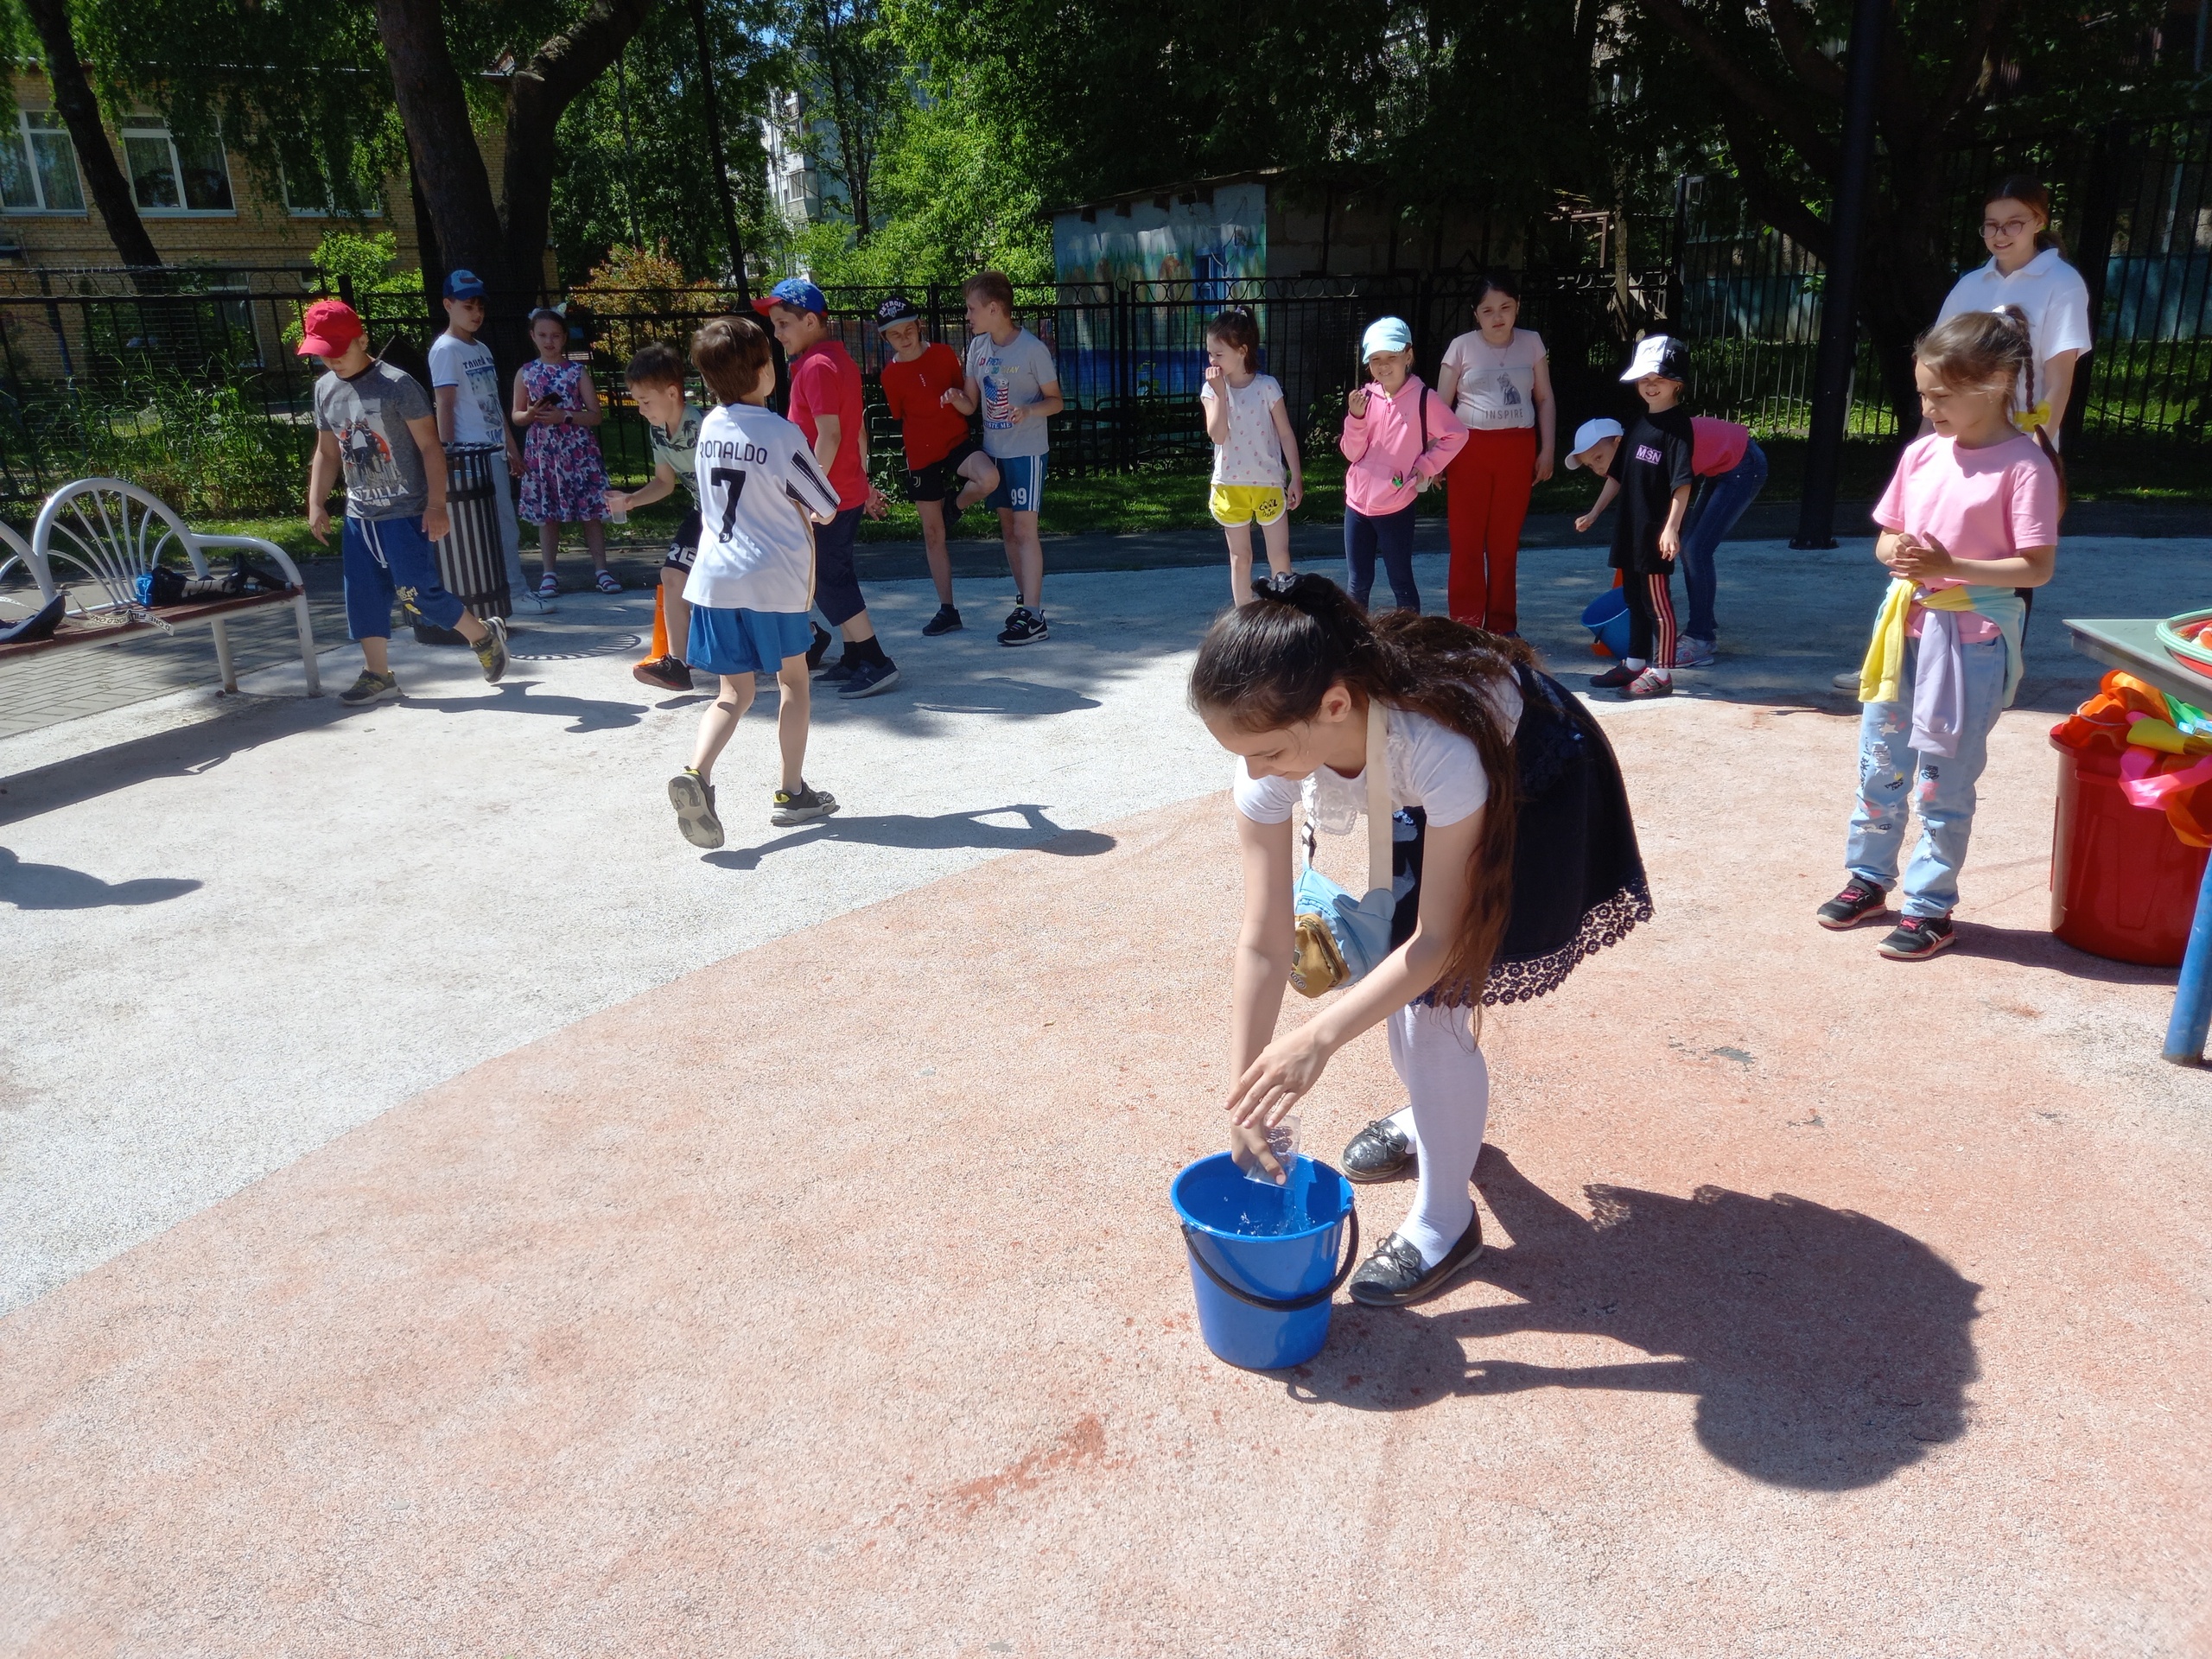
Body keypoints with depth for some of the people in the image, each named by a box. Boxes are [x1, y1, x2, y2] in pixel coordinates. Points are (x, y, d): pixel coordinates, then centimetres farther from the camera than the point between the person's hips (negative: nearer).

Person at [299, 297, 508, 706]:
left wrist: (436, 505, -17)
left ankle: (485, 636, 13)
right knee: (363, 596, 6)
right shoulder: (325, 389, 9)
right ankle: (378, 675, 15)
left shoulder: (396, 385, -11)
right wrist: (316, 504, 11)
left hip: (406, 512, -7)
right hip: (359, 514, 7)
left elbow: (430, 447, -11)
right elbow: (326, 451, 18)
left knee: (417, 592, -9)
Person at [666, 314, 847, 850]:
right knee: (793, 680, 15)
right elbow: (827, 509, -4)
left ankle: (696, 772, -14)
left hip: (715, 577, 4)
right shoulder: (781, 434, -12)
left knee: (734, 692, 10)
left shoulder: (709, 427, 5)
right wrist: (808, 513, 18)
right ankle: (791, 793, 21)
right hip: (774, 579, -4)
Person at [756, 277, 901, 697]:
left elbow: (829, 435, -23)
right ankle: (855, 658, 21)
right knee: (837, 576, 15)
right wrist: (864, 481, 23)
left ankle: (876, 663, -1)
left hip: (826, 498, -10)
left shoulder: (816, 366, -16)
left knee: (828, 581, -3)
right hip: (848, 492, 10)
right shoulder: (841, 359, 14)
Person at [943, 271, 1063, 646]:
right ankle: (1024, 600, 24)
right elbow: (971, 405, 7)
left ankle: (1034, 618, -10)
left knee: (1024, 529, -10)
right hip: (992, 449, 7)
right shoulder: (978, 347, 6)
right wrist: (956, 399, -15)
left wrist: (1030, 410, -27)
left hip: (1026, 450, -7)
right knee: (1007, 527, 12)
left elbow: (1056, 401, -8)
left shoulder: (1032, 349, -13)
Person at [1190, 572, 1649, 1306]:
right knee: (1388, 974, 8)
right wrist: (1246, 1099, -25)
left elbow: (1437, 938, -34)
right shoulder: (1274, 740, -29)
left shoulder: (1440, 739, -45)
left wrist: (1319, 1038, -43)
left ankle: (1444, 1222, 8)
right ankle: (1433, 1118, 40)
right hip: (1417, 799, 5)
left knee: (1434, 1001, -12)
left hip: (1527, 780, -5)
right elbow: (1263, 942, -25)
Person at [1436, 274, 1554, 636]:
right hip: (1470, 447, -2)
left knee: (1506, 540, 6)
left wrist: (1547, 449, 4)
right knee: (1466, 540, -1)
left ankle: (1502, 625, 15)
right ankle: (1466, 625, 6)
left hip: (1517, 449, 2)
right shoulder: (1462, 347, 1)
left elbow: (1545, 399, 11)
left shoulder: (1531, 343, 8)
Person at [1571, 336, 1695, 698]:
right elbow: (1618, 474, 20)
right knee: (1634, 598, 16)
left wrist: (1672, 528, -22)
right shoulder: (1639, 425, 14)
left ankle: (1661, 673, 4)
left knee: (1658, 601, -2)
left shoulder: (1677, 426, -11)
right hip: (1630, 530, 8)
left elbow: (1682, 482, -17)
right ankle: (1634, 664, 27)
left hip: (1657, 533, -8)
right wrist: (1595, 513, 19)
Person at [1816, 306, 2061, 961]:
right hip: (1905, 628, 6)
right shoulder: (1921, 454, 4)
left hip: (1972, 640, -6)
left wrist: (1951, 566, -24)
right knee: (1880, 764, 15)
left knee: (1943, 780, 3)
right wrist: (1898, 554, -11)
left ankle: (1930, 907, 15)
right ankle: (1868, 877, 31)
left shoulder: (2024, 465, -13)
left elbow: (2038, 567, -15)